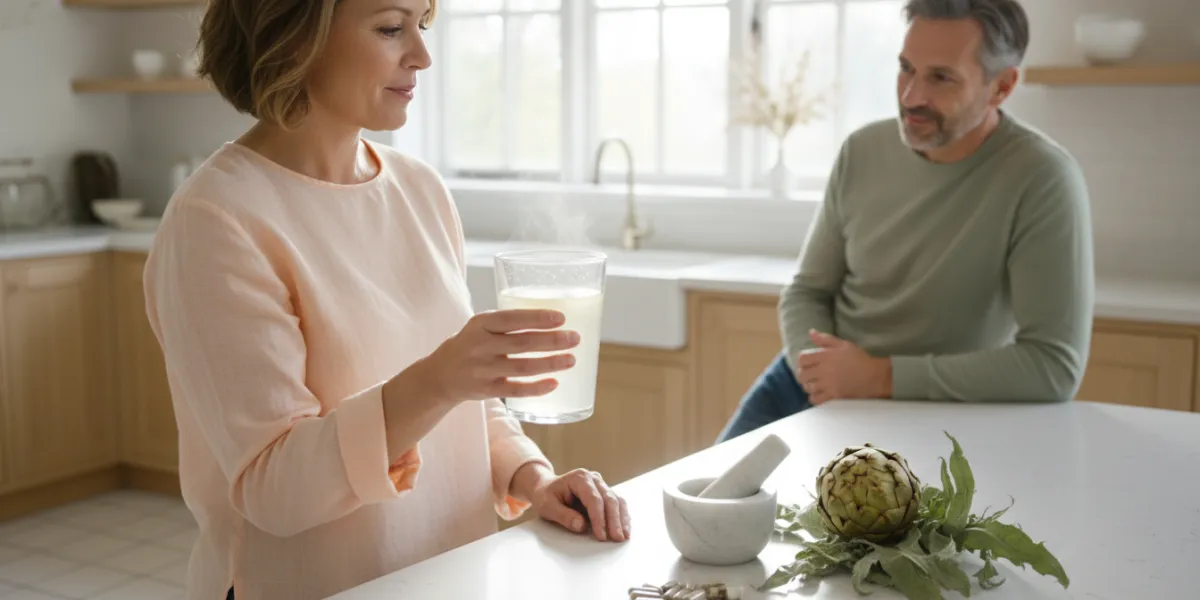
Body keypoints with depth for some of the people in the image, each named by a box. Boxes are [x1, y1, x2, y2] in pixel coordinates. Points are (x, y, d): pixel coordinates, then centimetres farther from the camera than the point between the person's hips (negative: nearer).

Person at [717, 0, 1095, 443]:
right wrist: (817, 366, -17)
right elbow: (807, 292, 5)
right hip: (813, 387, 5)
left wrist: (883, 376, -25)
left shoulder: (1043, 180, -19)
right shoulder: (863, 151, -2)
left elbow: (1056, 366, -24)